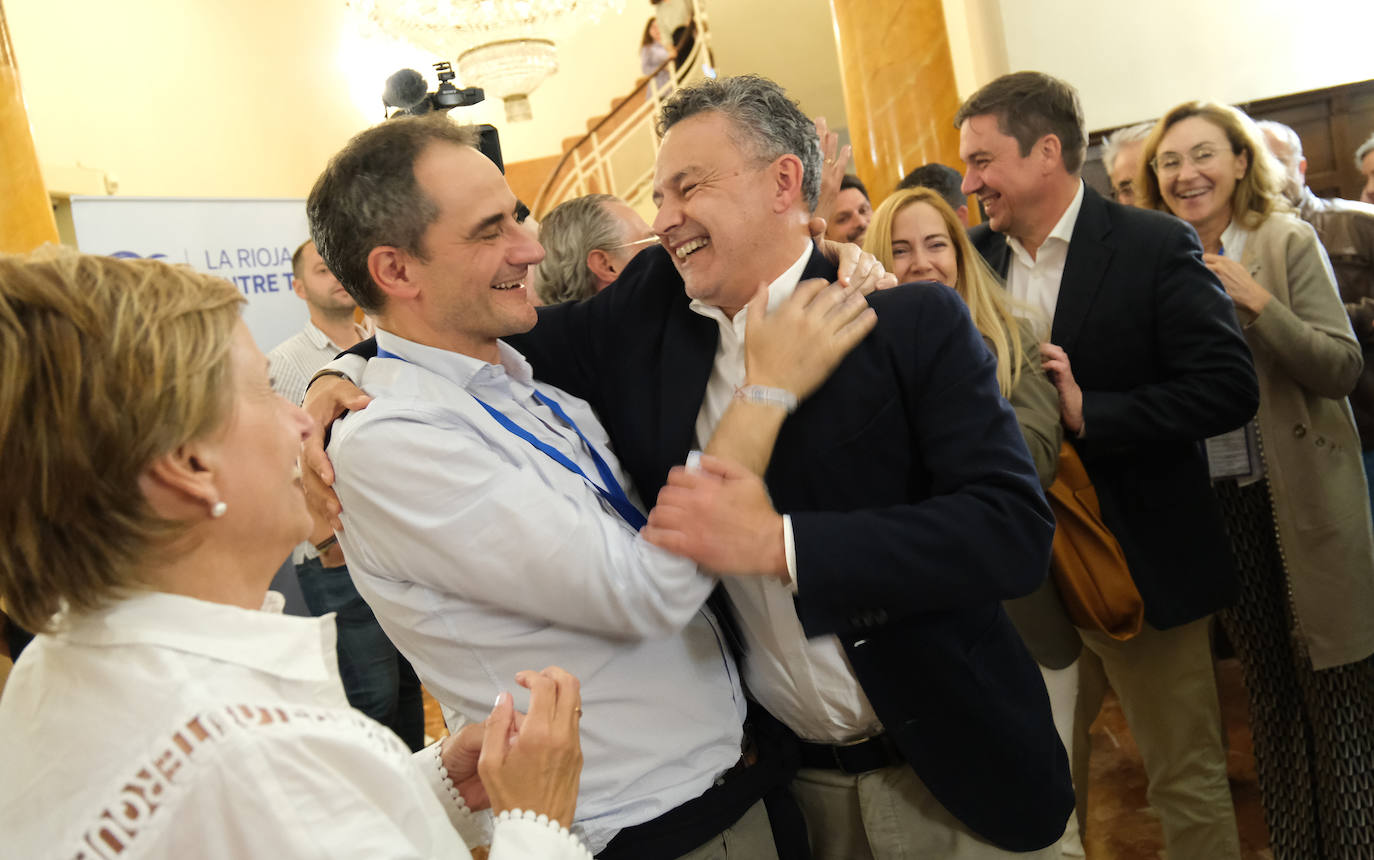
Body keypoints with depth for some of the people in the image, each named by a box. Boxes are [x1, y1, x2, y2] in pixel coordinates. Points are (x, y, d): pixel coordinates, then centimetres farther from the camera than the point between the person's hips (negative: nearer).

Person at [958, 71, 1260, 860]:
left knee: (1187, 779, 13)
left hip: (1141, 563, -4)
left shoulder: (1155, 247, -10)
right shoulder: (978, 256, 4)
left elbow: (1230, 389, -16)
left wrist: (1088, 409, -24)